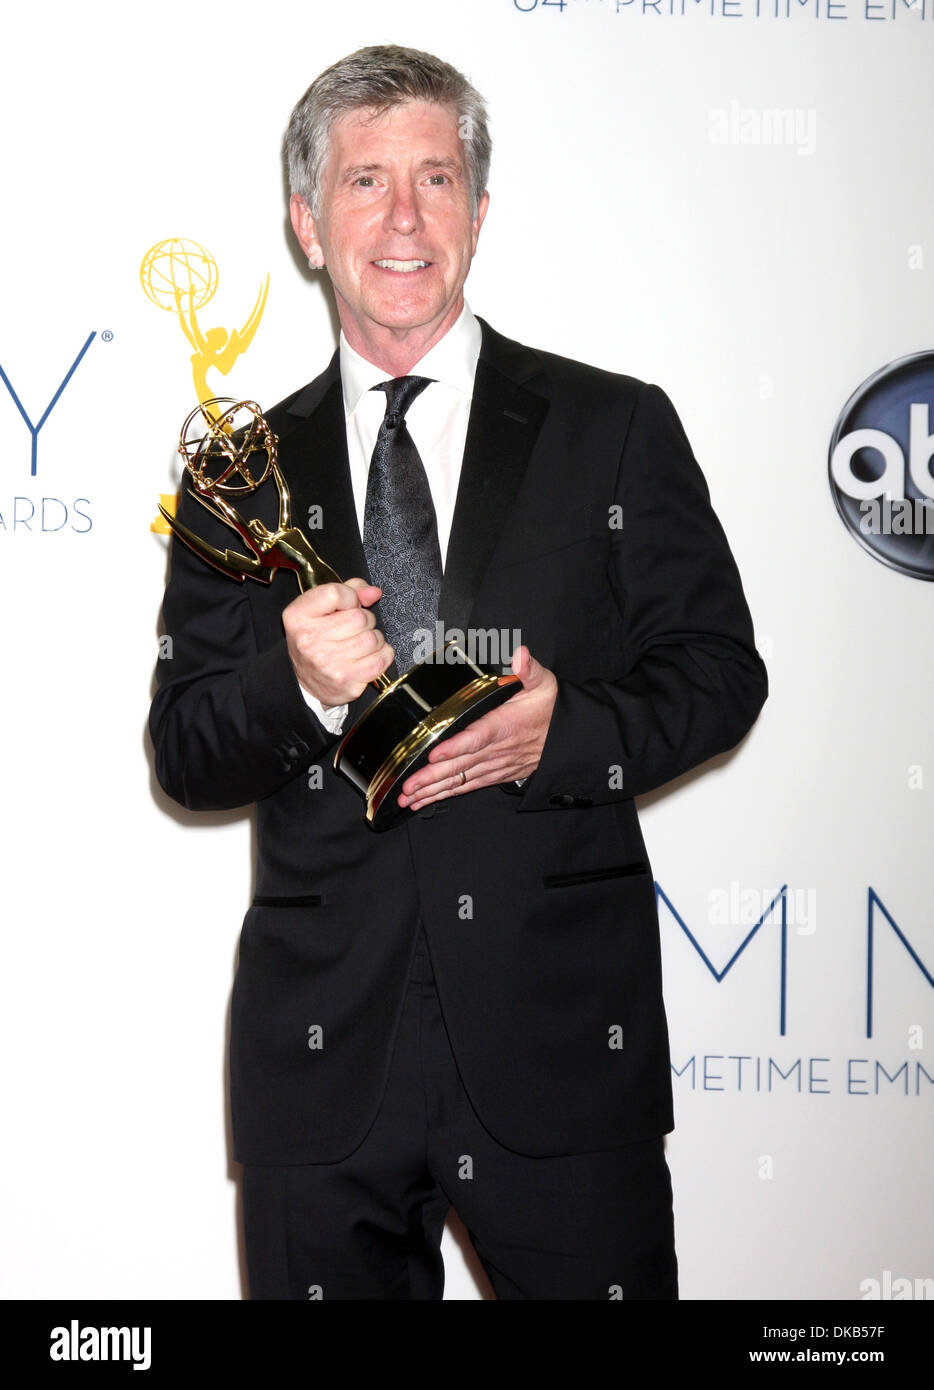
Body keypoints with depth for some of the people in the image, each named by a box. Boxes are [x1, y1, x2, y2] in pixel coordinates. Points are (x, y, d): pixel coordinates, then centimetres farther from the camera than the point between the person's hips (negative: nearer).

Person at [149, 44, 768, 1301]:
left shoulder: (615, 429, 4)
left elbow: (719, 671, 3)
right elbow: (185, 760, 6)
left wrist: (563, 731, -16)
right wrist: (297, 688, -16)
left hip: (561, 1045, -1)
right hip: (323, 1052, 2)